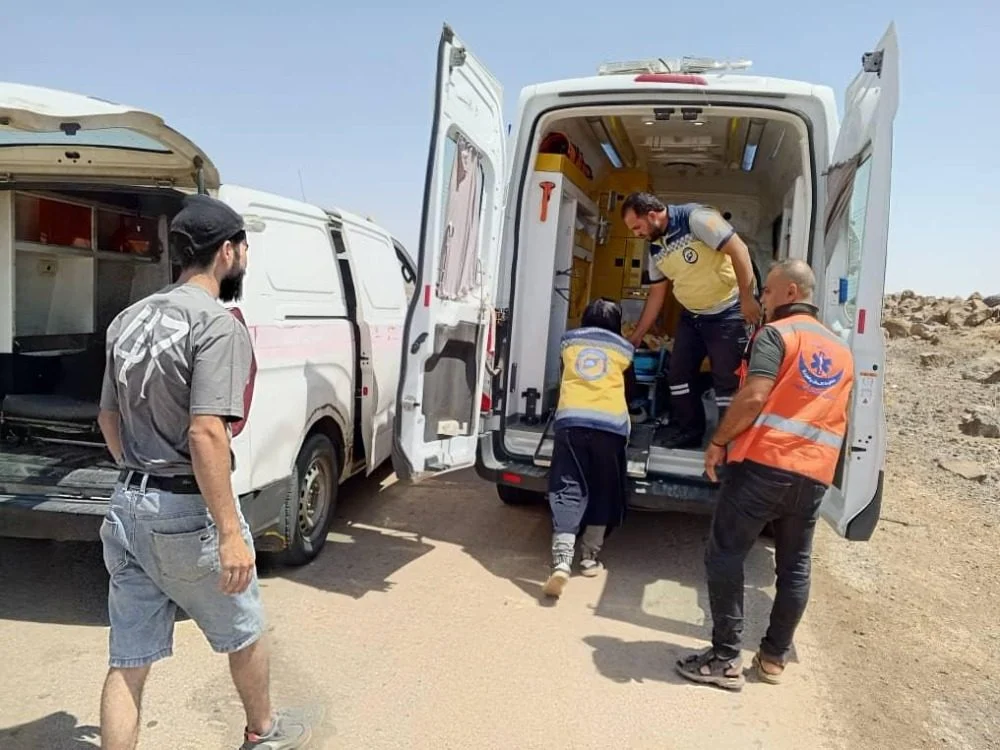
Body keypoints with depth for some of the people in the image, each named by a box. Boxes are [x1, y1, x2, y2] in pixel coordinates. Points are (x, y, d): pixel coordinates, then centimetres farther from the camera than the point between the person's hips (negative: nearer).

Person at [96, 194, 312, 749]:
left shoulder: (129, 319, 10)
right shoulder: (217, 324, -17)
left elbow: (108, 418, 17)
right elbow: (206, 434, -25)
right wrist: (230, 533, -23)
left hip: (127, 507, 7)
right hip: (187, 514, -7)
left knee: (127, 663, 13)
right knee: (244, 634, 18)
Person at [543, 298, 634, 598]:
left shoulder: (569, 341, 22)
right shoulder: (624, 349, 20)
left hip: (570, 420, 0)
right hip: (610, 424, 0)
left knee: (567, 490, -3)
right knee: (604, 492, 17)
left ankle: (561, 561, -20)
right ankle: (589, 557, 20)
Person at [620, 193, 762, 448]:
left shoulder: (695, 217, -20)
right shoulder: (655, 248, 4)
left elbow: (739, 250, -23)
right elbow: (656, 294, 12)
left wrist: (747, 299, -25)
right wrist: (636, 336, 12)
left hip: (729, 311, -8)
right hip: (692, 315, 8)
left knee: (727, 379, -4)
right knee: (678, 373, 10)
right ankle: (687, 431, 23)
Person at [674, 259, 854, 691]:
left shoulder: (776, 334, -5)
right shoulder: (841, 351, 19)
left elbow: (754, 397, -17)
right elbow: (836, 419, 22)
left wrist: (718, 442, -9)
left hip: (763, 464, -7)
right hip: (814, 475, 7)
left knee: (725, 556, 0)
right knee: (795, 568, 15)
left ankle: (726, 659, 1)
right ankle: (774, 657, 24)